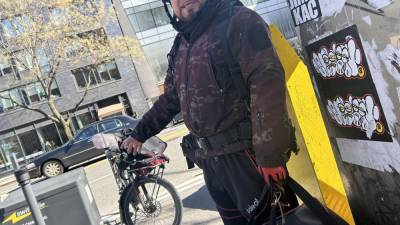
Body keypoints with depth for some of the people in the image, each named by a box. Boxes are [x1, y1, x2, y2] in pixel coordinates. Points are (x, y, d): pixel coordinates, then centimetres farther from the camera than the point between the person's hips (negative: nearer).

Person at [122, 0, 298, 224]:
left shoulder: (239, 22, -6)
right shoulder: (181, 46, 17)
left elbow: (266, 83, -18)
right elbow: (170, 99, 26)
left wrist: (269, 153, -23)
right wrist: (140, 133, 25)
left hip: (246, 153, -7)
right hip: (211, 160, 7)